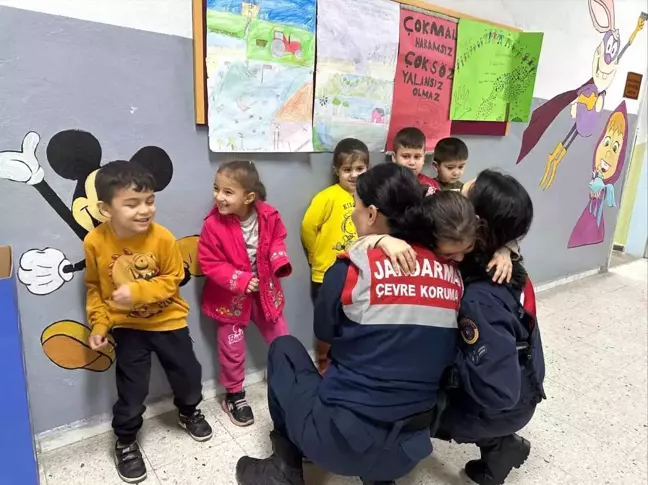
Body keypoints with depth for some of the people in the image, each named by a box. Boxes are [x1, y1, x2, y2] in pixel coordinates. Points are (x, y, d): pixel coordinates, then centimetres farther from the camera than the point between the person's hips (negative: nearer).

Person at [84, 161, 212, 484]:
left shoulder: (162, 238, -20)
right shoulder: (95, 242, -16)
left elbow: (172, 279, -12)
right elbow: (94, 287, -2)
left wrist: (138, 291, -26)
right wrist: (99, 324, -6)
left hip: (168, 321, 1)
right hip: (127, 326, 0)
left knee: (187, 374, 12)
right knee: (131, 390, 6)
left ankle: (189, 412, 45)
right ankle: (125, 442, 33)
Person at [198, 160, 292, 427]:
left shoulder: (268, 216, -15)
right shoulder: (213, 224, -23)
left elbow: (276, 240, 5)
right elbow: (209, 263, -17)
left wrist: (280, 260, -16)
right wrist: (240, 281, -25)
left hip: (264, 290, 3)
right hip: (230, 296, -2)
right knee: (232, 349, 12)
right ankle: (234, 395, 36)